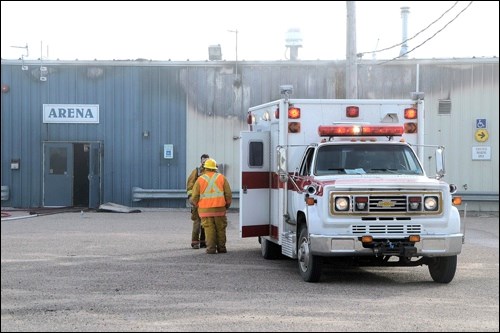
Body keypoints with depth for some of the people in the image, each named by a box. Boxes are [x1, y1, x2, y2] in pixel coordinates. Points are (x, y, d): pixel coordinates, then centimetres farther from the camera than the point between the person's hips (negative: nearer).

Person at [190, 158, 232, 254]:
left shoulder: (200, 179, -1)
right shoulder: (221, 178, 3)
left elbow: (194, 197, -2)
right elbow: (228, 194, 1)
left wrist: (195, 204, 18)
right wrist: (227, 205, 16)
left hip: (205, 210, -1)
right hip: (219, 209, 1)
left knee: (209, 228, 1)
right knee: (220, 228, 10)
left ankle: (211, 248, -7)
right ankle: (221, 247, 13)